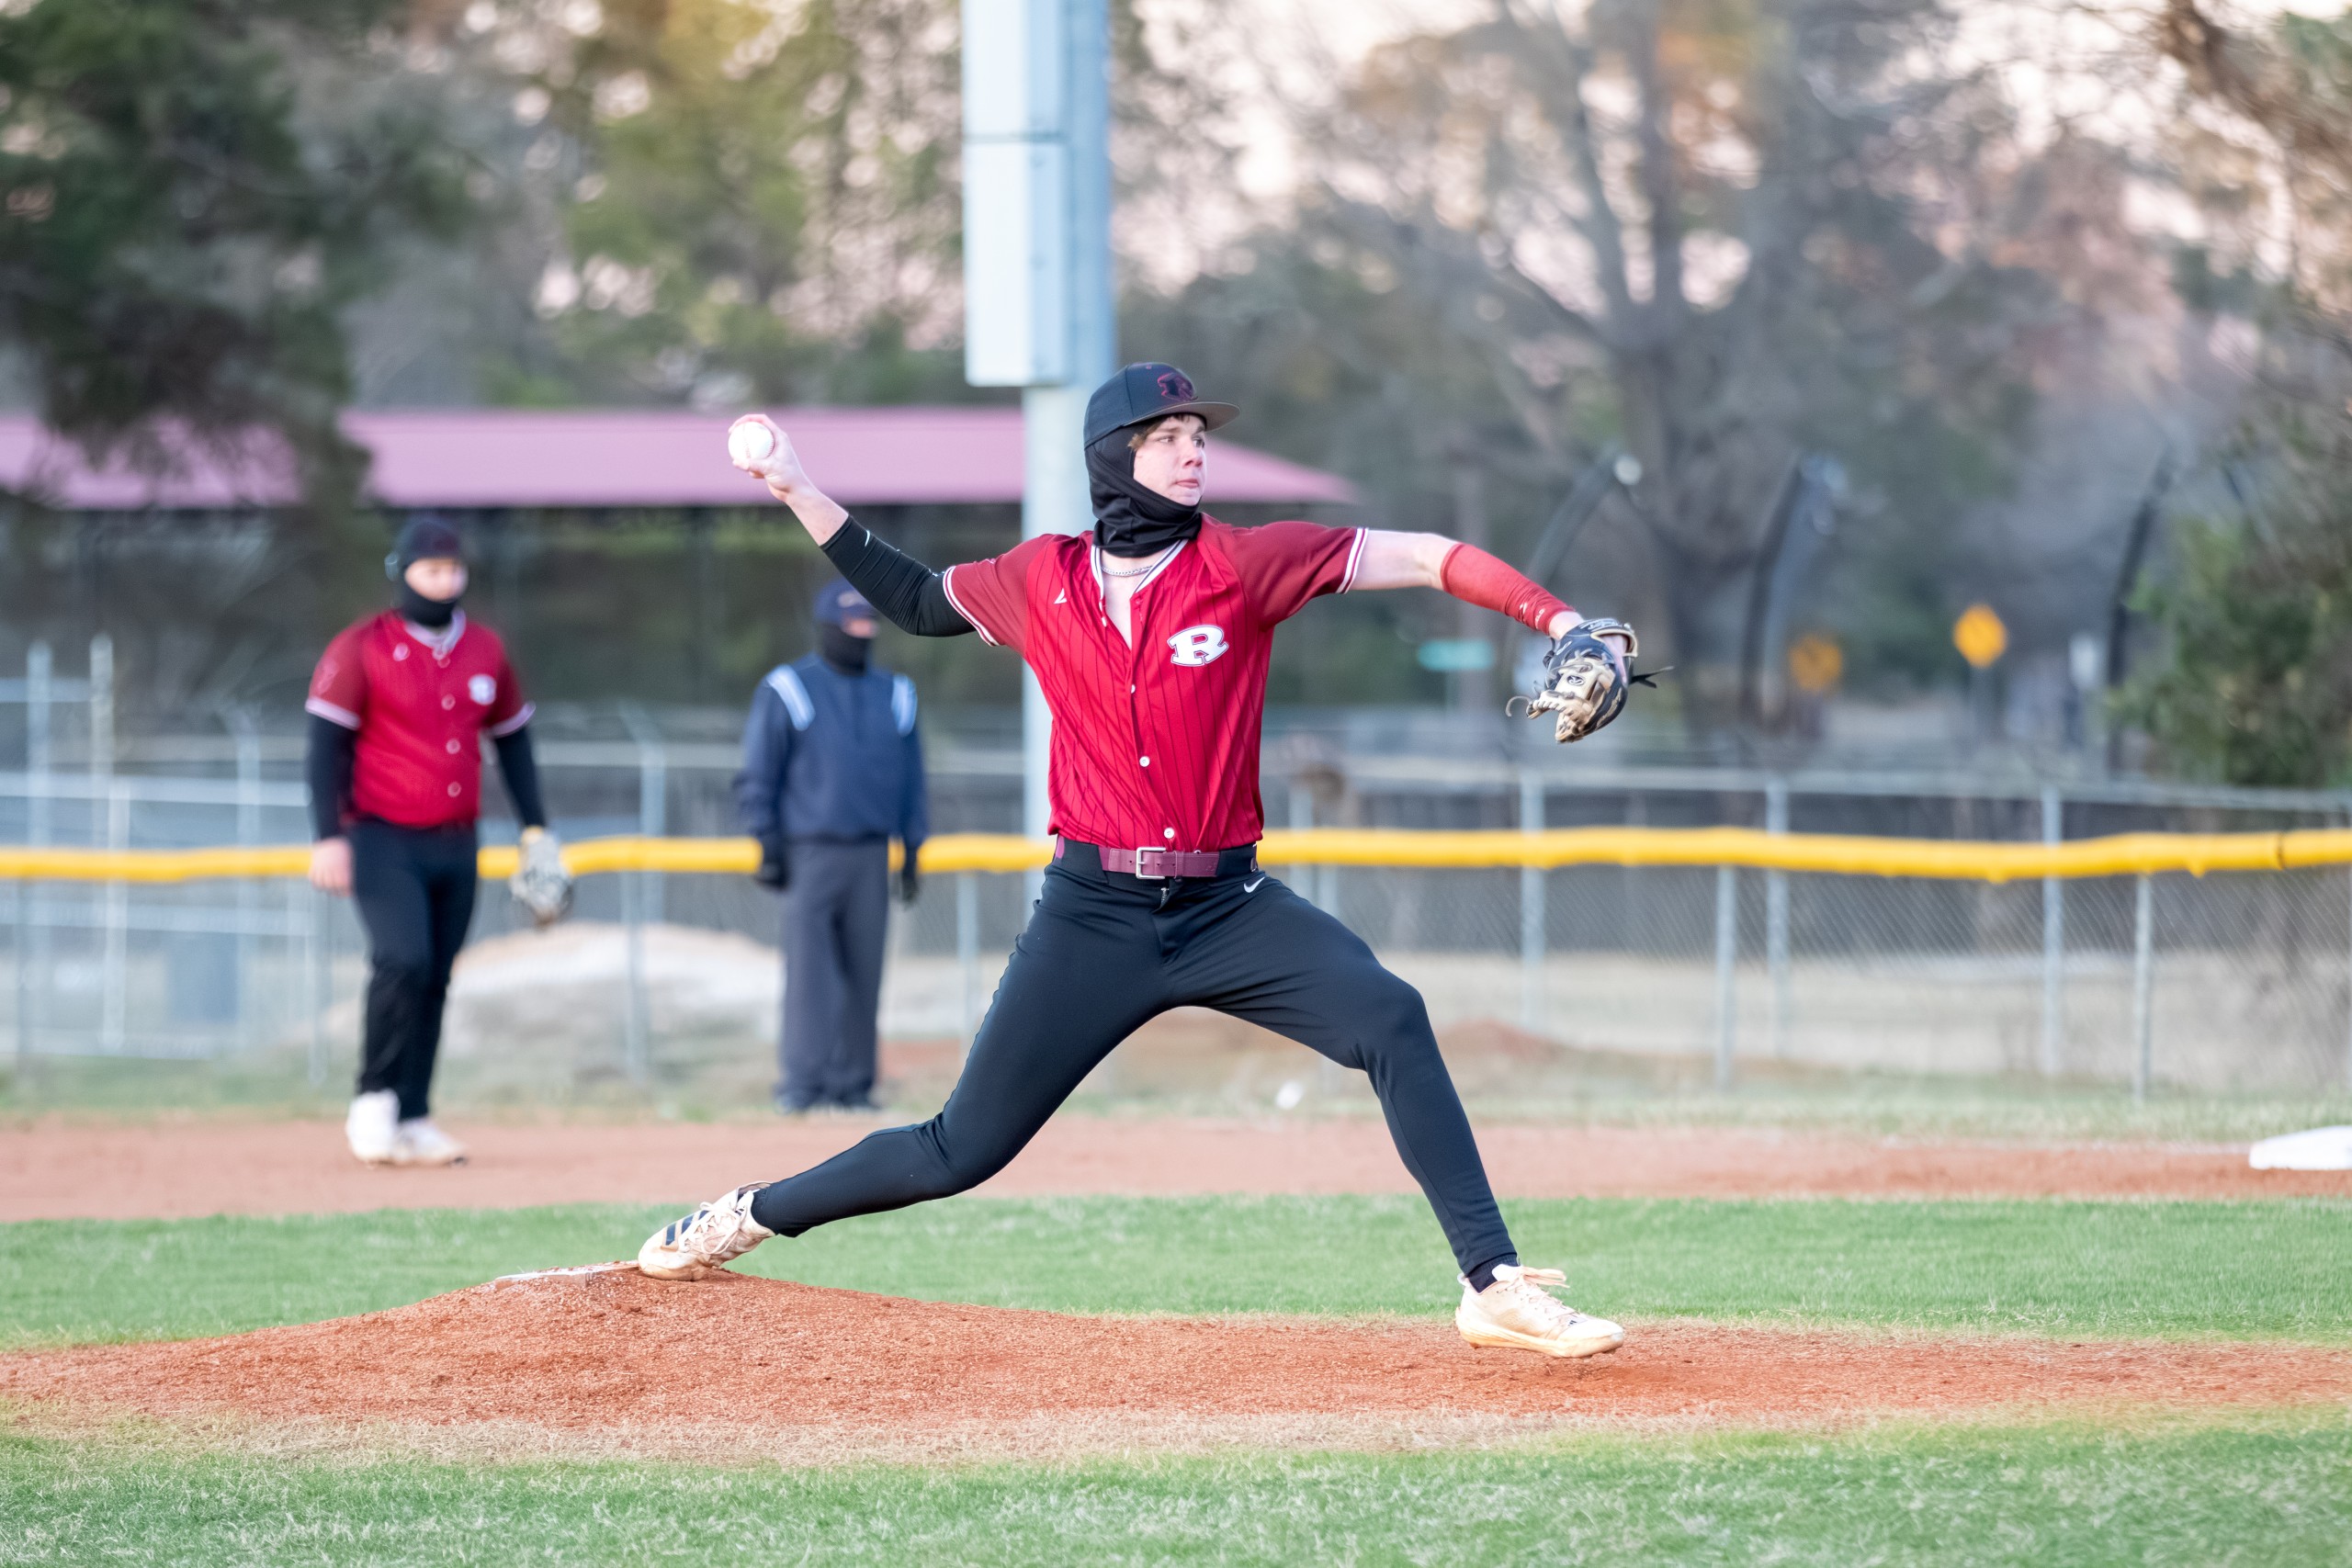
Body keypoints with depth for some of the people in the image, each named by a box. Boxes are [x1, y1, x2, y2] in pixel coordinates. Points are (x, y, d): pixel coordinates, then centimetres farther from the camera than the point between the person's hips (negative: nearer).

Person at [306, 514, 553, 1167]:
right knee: (403, 959, -22)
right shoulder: (360, 649, -5)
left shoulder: (484, 650, 10)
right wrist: (329, 837, -16)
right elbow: (327, 744, -8)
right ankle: (374, 1101, -10)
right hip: (383, 840, -5)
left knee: (434, 981, 5)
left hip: (455, 845, 5)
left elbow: (512, 739, 19)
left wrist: (535, 826, 13)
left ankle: (411, 1120, 12)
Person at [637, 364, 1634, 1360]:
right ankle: (753, 1215, 29)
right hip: (1092, 919, 0)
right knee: (962, 1151, 4)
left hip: (1226, 907, 0)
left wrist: (1560, 624, -18)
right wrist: (801, 495, 18)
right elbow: (918, 602, 23)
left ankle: (1495, 1286, -23)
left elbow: (1425, 559, -8)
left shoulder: (1243, 566, -3)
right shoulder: (1039, 582, 3)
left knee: (1391, 1020, -25)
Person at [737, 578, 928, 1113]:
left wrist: (912, 850, 12)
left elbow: (911, 781, 18)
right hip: (810, 852, -4)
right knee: (809, 969, -12)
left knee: (863, 974, 3)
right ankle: (801, 1083, -15)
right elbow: (756, 777, 0)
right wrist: (768, 846, -7)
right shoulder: (786, 692, 0)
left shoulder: (895, 696, 14)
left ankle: (852, 1084, 8)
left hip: (871, 857, 4)